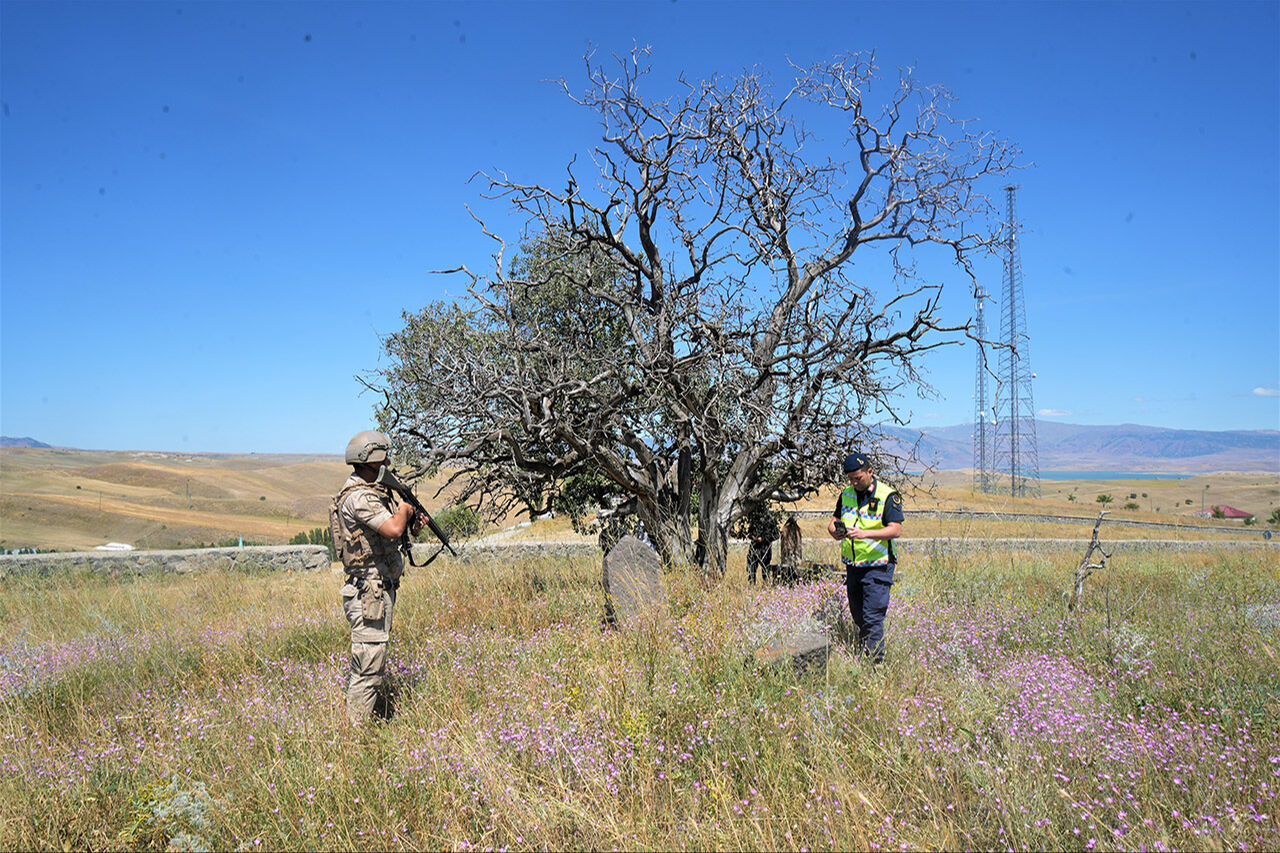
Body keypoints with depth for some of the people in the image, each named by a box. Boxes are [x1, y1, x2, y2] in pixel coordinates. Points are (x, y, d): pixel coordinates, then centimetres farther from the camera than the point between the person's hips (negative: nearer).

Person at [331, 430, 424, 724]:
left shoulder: (370, 491, 15)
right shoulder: (358, 496, -18)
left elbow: (385, 534, 23)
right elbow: (392, 529, -30)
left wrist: (412, 525, 5)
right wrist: (404, 510, -9)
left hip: (380, 588, 11)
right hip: (369, 592, -11)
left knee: (373, 663, 17)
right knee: (369, 666, -6)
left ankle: (375, 719, 27)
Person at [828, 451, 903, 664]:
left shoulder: (888, 495, -10)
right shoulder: (846, 494, 9)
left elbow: (896, 530, -18)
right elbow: (833, 521, 14)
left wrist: (865, 533, -30)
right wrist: (835, 531, -11)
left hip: (877, 567, -6)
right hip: (852, 565, 6)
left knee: (873, 618, -8)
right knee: (857, 616, 15)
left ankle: (876, 662, 0)